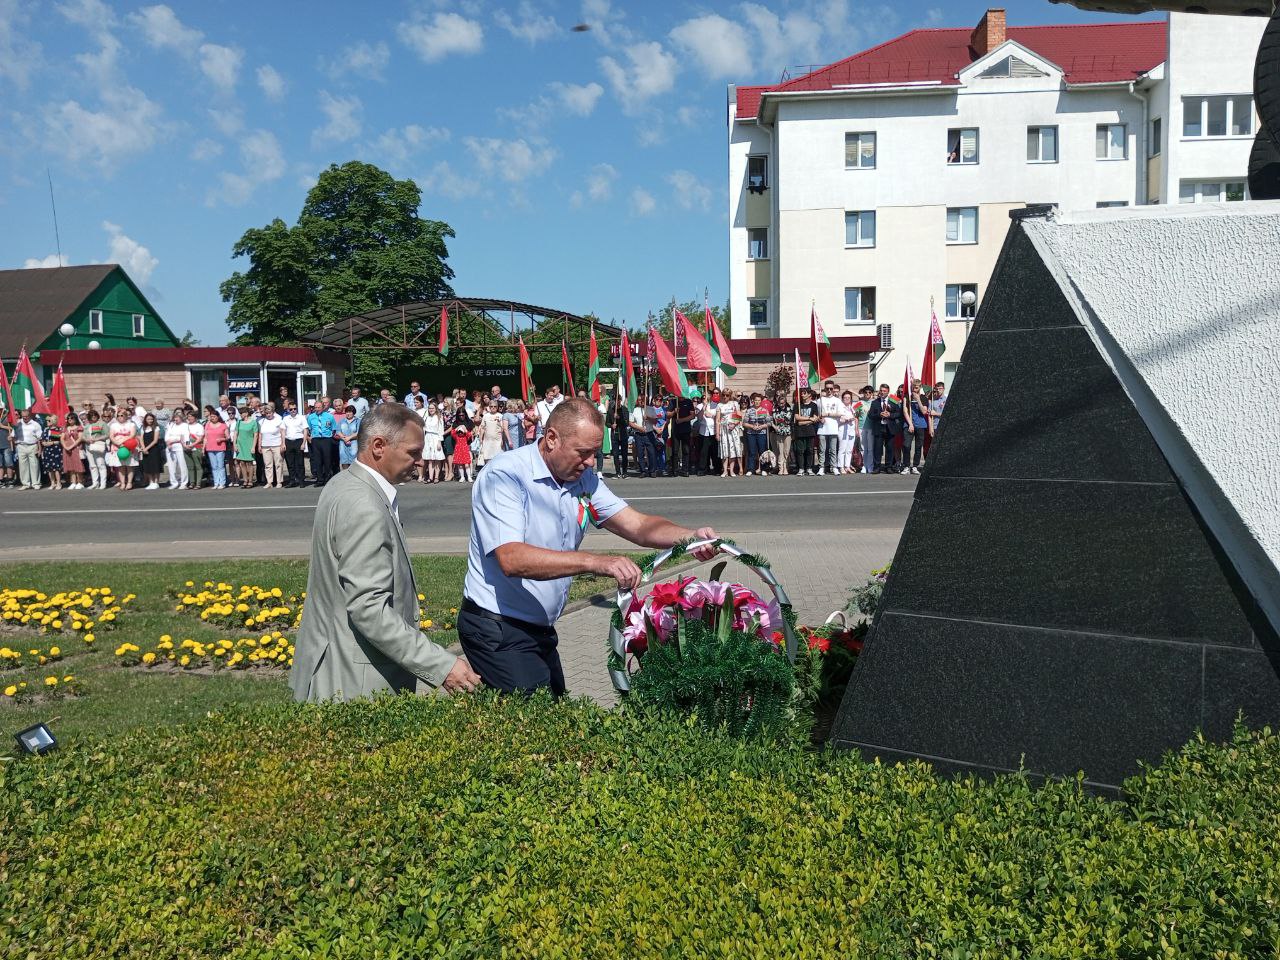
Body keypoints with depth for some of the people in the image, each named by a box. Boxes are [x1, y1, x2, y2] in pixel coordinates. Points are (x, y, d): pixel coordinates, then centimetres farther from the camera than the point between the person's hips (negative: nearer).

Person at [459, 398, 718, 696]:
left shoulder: (584, 480, 3)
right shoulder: (505, 476, -20)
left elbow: (638, 526, -3)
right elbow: (512, 559, -33)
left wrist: (690, 537, -23)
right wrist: (594, 562, -42)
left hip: (540, 629, 8)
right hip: (497, 631, -8)